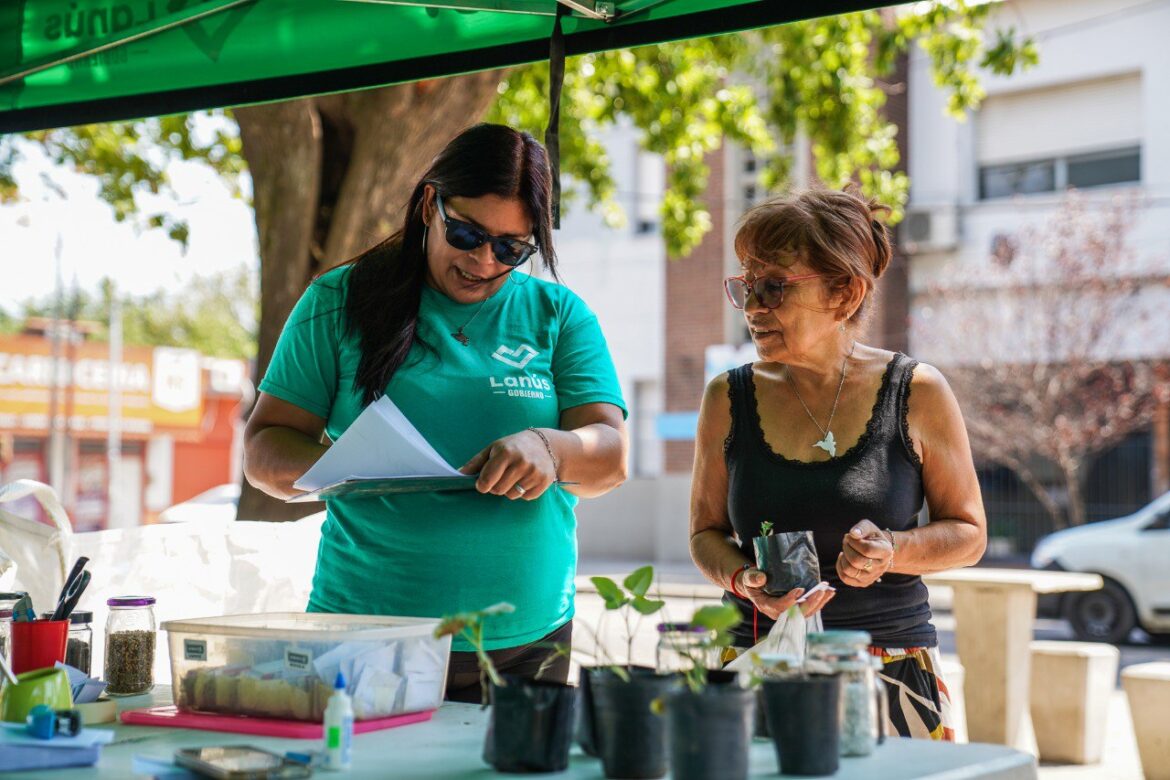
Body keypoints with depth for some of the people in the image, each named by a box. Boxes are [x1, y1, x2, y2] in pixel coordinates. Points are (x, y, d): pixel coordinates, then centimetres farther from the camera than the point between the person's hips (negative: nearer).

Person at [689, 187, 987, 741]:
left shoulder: (916, 394, -3)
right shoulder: (729, 399, 2)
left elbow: (968, 533, 5)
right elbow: (706, 533, 11)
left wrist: (891, 550, -14)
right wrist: (743, 581, -11)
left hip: (891, 669, -1)